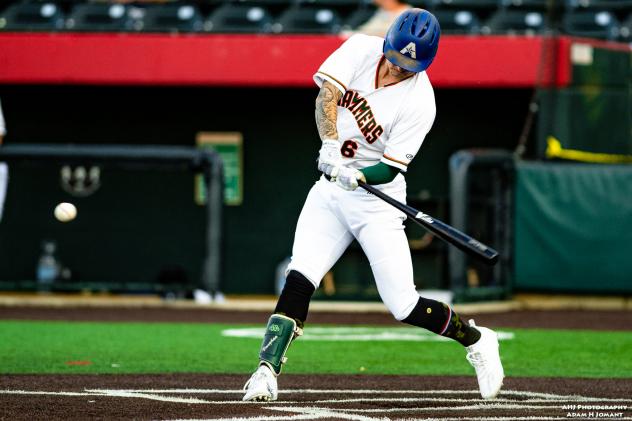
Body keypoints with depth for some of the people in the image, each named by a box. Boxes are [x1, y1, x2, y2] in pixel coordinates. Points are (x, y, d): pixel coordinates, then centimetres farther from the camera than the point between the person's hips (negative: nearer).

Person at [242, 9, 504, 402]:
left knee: (404, 306, -5)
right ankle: (268, 370, -13)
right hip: (330, 190, 4)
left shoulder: (419, 101, -17)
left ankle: (476, 340, 18)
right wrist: (330, 142, -33)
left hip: (377, 198, -4)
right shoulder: (360, 49, -5)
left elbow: (391, 168, -17)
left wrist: (358, 176, -37)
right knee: (299, 280, -14)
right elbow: (327, 95, -16)